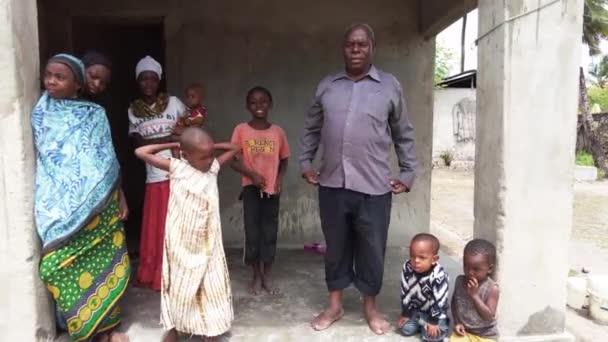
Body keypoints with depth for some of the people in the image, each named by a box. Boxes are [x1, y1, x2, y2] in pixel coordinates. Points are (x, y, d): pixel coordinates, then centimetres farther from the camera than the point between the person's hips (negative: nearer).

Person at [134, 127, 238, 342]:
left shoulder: (213, 167, -2)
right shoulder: (176, 168, -10)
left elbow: (234, 149, 10)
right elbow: (141, 152, -12)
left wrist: (211, 147, 0)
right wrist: (172, 145, -8)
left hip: (207, 241, 3)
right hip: (182, 241, -3)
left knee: (211, 284, 10)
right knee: (180, 284, 11)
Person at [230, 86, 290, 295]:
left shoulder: (278, 132, 1)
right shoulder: (241, 130, -4)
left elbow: (284, 160, 9)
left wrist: (279, 178, -7)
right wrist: (251, 174, -15)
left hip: (272, 189, 2)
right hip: (251, 188, -1)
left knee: (270, 233, 7)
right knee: (252, 233, 3)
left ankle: (268, 277, 20)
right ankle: (256, 277, 19)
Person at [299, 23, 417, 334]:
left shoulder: (390, 86, 3)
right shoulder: (326, 86, 8)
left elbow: (404, 135, 8)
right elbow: (311, 129, 17)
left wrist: (408, 174, 5)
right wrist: (305, 163, 12)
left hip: (373, 187, -2)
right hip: (332, 185, 2)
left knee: (372, 249, 9)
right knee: (336, 247, 13)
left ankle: (370, 307, 30)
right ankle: (334, 306, 30)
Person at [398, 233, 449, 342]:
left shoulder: (439, 277, -30)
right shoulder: (407, 268, -18)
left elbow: (438, 301, -22)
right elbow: (405, 292, -8)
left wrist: (433, 321, -16)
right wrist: (405, 313, -4)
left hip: (434, 312, -4)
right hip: (415, 309, 4)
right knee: (405, 329, -9)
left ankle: (441, 325, 14)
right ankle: (420, 324, 19)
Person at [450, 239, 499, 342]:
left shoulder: (492, 288, -17)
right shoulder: (460, 281, -5)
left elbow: (489, 316, -21)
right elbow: (454, 302, 11)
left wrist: (475, 295, -28)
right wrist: (457, 322, -1)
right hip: (464, 331, 3)